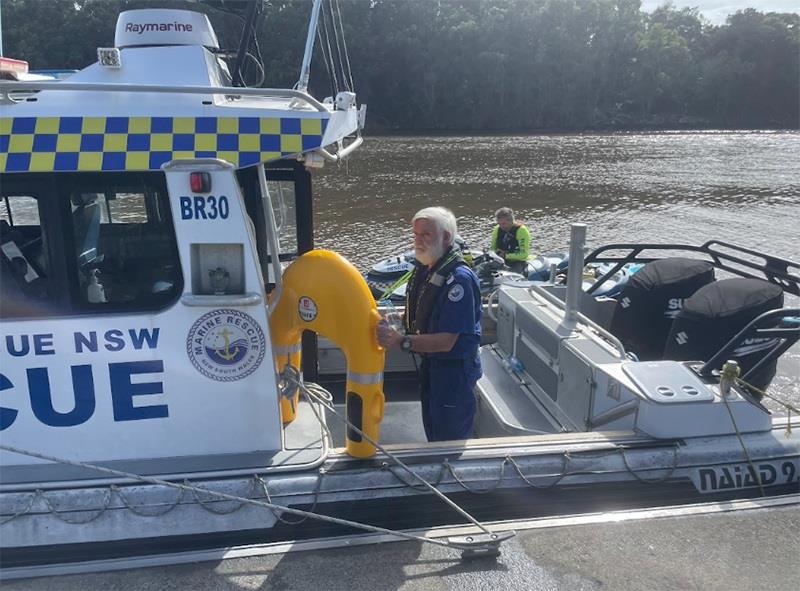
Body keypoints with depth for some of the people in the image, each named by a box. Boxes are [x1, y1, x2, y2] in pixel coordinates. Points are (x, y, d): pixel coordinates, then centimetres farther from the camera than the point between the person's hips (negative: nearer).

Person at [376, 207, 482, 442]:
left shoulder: (459, 278, -26)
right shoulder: (425, 269, 1)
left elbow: (446, 341, -29)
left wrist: (400, 341, -35)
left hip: (454, 368, -9)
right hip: (430, 363, 9)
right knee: (432, 433, 25)